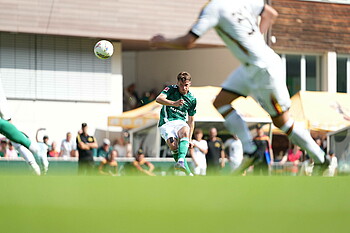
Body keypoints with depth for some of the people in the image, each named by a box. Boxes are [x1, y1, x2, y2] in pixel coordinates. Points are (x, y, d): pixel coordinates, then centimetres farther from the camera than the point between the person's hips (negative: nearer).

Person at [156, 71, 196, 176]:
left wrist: (189, 138, 11)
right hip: (166, 123, -3)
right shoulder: (171, 89, -1)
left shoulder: (192, 99, 10)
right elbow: (159, 99, -20)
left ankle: (181, 161, -52)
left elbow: (191, 120, 19)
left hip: (180, 122, 3)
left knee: (185, 132, -34)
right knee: (173, 145, -28)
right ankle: (188, 173, -16)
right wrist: (174, 103, -37)